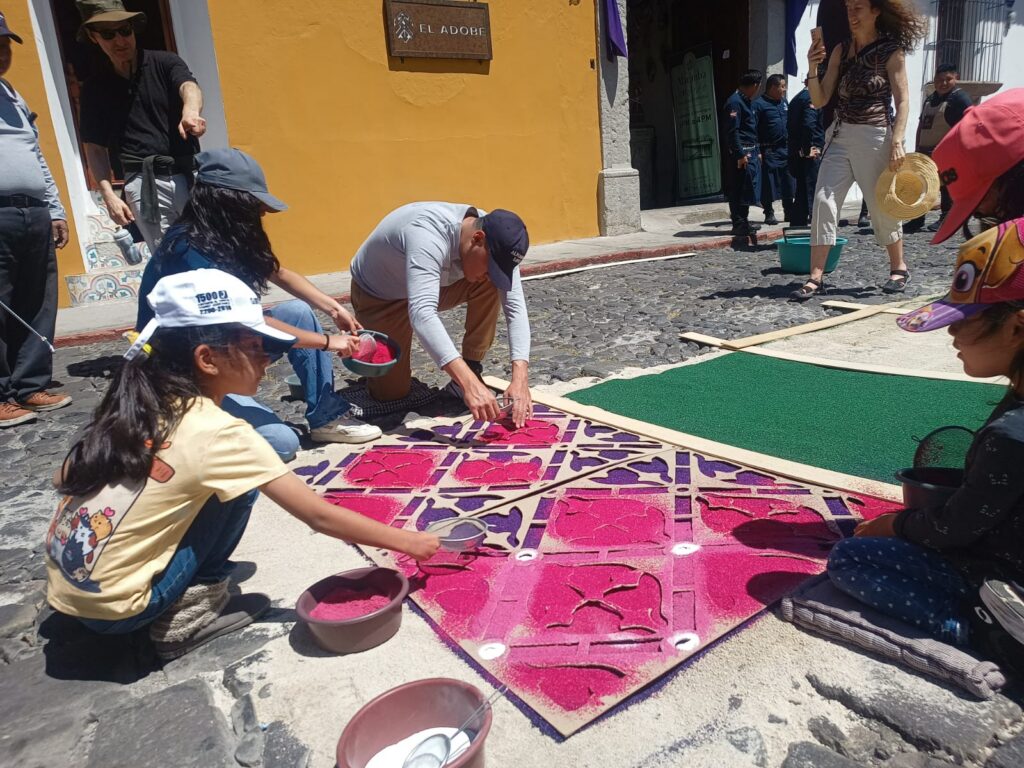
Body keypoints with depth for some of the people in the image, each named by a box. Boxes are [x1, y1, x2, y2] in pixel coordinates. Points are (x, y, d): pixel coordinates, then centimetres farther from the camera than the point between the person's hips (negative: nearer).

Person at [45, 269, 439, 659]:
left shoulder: (140, 402, 0)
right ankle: (187, 616, 1)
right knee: (240, 490, -7)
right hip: (111, 607, -7)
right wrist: (405, 540, -8)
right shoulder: (216, 433, -20)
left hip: (66, 586, 7)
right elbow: (319, 516, -17)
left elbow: (64, 478, 10)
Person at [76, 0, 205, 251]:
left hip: (190, 173, 0)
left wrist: (190, 112, -38)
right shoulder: (95, 87, 14)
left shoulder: (165, 63, 9)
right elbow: (95, 148, 14)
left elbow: (188, 86, -14)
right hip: (144, 183, 0)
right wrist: (109, 195, -1)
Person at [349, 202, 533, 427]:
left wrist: (520, 378, -38)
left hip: (433, 284, 5)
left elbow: (515, 307, -25)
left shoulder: (497, 241, -22)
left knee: (491, 287, -22)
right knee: (392, 392, -7)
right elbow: (422, 313, -53)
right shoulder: (428, 236, -42)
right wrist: (469, 384, -61)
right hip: (379, 295, -4)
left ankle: (472, 369, -7)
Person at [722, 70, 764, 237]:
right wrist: (740, 155, -20)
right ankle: (739, 225, -2)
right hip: (741, 153, -10)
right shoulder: (735, 102, -12)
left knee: (747, 189, 12)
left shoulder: (747, 101, 19)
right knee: (739, 190, -6)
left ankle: (743, 222, 20)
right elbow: (732, 131, -18)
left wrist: (757, 152, 21)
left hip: (751, 153, 10)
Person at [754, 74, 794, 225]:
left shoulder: (784, 102, 16)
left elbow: (790, 124, 21)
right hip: (769, 151, -6)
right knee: (769, 183, -3)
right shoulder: (759, 104, -7)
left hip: (786, 149, 6)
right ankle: (769, 214, 6)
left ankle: (789, 213, 15)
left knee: (788, 183, 7)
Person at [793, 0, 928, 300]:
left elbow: (903, 100, -6)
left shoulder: (891, 52, -3)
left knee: (881, 207, 5)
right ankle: (816, 277, -9)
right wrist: (813, 68, -11)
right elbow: (820, 100, 4)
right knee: (823, 201, -10)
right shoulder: (840, 50, 8)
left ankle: (899, 269, 25)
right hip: (841, 137, 4)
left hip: (875, 137, -4)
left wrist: (897, 142, -17)